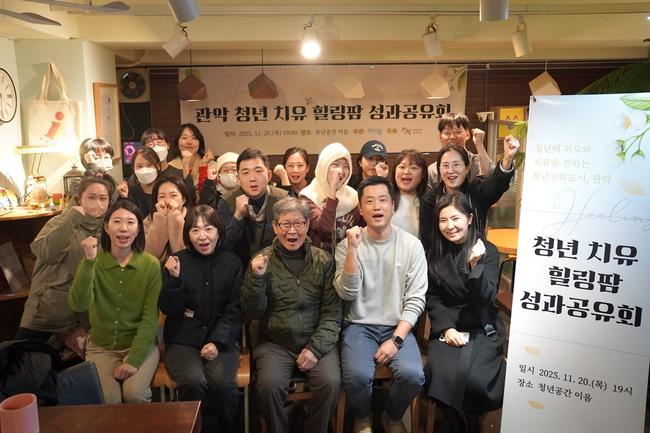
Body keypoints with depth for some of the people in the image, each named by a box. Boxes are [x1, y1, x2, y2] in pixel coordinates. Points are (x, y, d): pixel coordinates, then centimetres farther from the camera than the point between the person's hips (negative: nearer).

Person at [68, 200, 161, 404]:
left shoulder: (151, 264, -9)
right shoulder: (94, 262, -5)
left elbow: (150, 318, -10)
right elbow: (78, 305, -21)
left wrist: (133, 360, -18)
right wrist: (89, 262, -30)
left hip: (140, 343, -1)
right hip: (101, 346, 1)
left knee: (134, 395, -22)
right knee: (106, 399, -20)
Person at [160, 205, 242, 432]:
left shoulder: (232, 262, 4)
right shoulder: (177, 261, 2)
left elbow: (235, 310, 0)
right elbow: (168, 309, -1)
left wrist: (218, 342, -13)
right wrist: (173, 278, -19)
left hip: (221, 341, 0)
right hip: (183, 342, 0)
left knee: (222, 381, -27)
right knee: (193, 381, -28)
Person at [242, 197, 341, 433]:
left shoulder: (323, 260, 2)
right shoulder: (263, 260, 1)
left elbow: (332, 312, 0)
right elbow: (253, 312, -1)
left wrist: (316, 348, -11)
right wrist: (255, 277, -17)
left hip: (317, 342, 1)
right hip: (275, 343, 0)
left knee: (330, 382, -23)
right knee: (269, 384, -25)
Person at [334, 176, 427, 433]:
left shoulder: (412, 245, -1)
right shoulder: (348, 244, -2)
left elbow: (415, 299, -3)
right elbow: (347, 293, -13)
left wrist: (396, 339, -13)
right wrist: (353, 248, -22)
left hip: (398, 326, 1)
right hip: (359, 326, 0)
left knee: (412, 375, -25)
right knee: (357, 376, -27)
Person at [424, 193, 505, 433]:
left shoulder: (488, 251, -2)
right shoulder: (436, 254, 7)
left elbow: (487, 298, -11)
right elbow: (432, 298, 6)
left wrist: (475, 265, -25)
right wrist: (447, 328, -10)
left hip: (482, 329, -2)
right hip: (446, 328, 2)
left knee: (468, 373, -27)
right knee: (441, 373, -25)